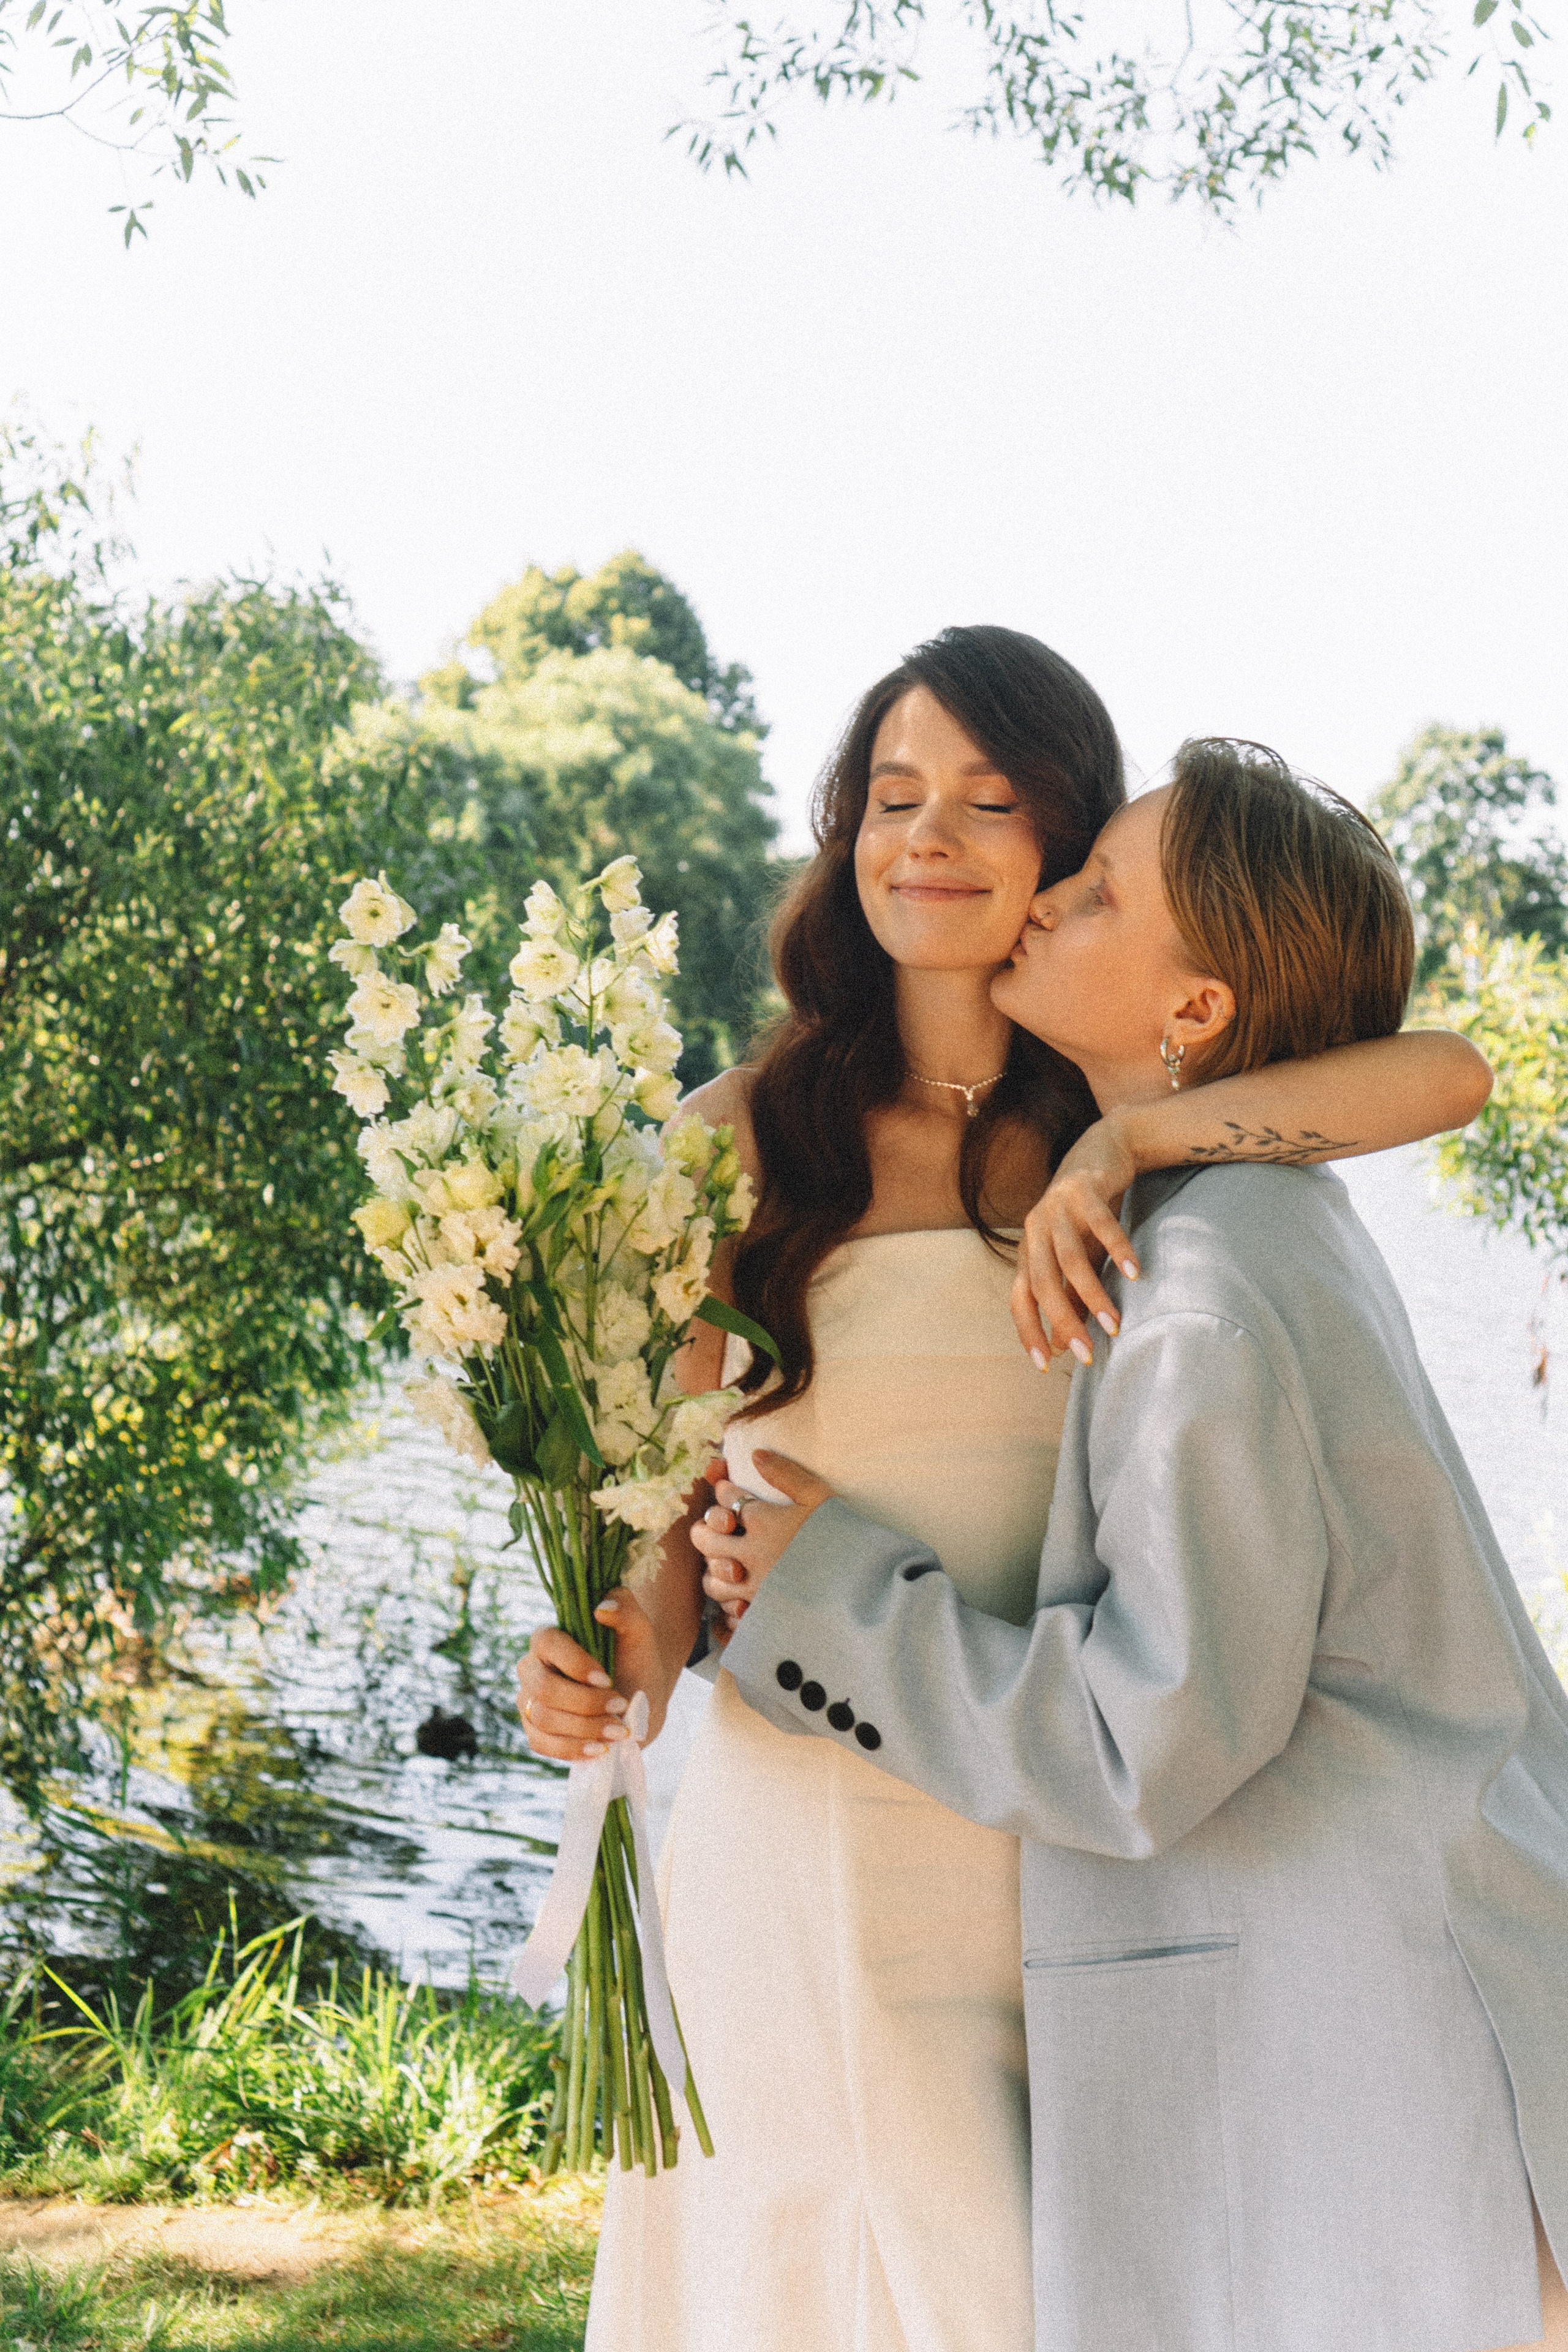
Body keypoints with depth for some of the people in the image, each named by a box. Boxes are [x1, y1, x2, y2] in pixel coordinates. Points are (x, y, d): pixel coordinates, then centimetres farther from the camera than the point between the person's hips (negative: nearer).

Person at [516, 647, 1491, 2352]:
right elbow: (678, 1512, -1)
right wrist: (617, 1669, -21)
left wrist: (1125, 1142, -20)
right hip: (816, 1815, -3)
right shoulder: (744, 1140, -1)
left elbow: (1447, 1073, -10)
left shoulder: (1128, 1115, 5)